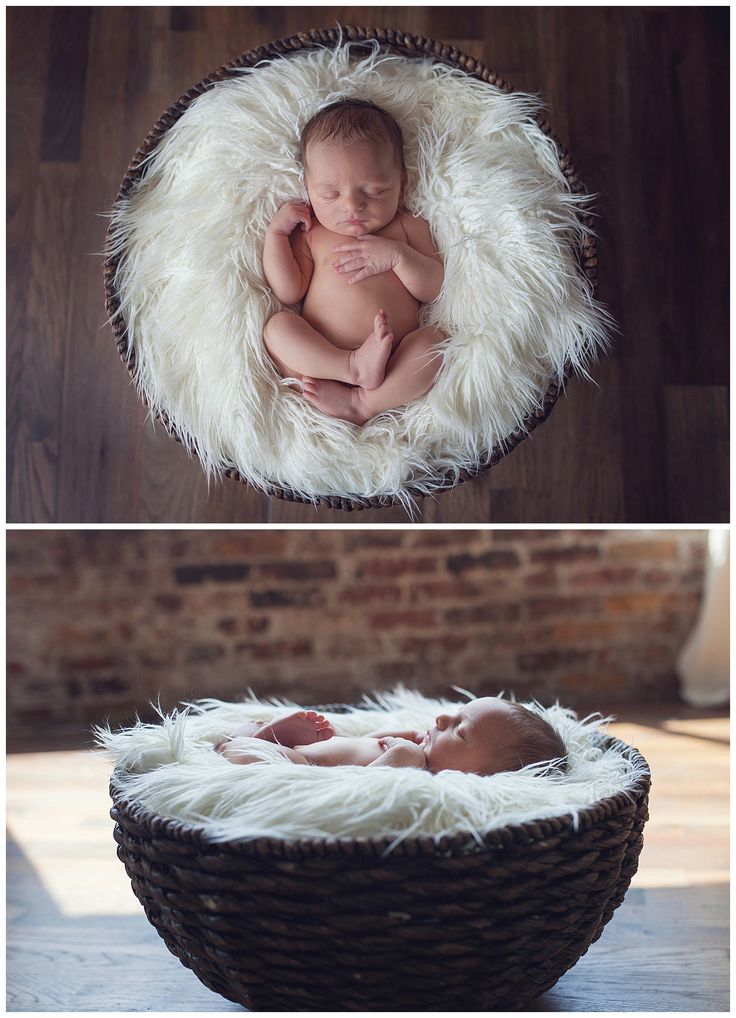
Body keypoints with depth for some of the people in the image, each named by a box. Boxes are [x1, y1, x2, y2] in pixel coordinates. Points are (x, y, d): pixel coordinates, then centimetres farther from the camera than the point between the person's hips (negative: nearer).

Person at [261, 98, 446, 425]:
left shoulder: (407, 227, 16)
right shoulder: (310, 233, 16)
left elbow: (431, 288, 7)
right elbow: (289, 292, 5)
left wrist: (398, 255, -9)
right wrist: (276, 232, 3)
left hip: (394, 363, 0)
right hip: (318, 357, 1)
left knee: (434, 340, -27)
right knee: (277, 326, -22)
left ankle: (361, 403, -34)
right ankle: (355, 368, -37)